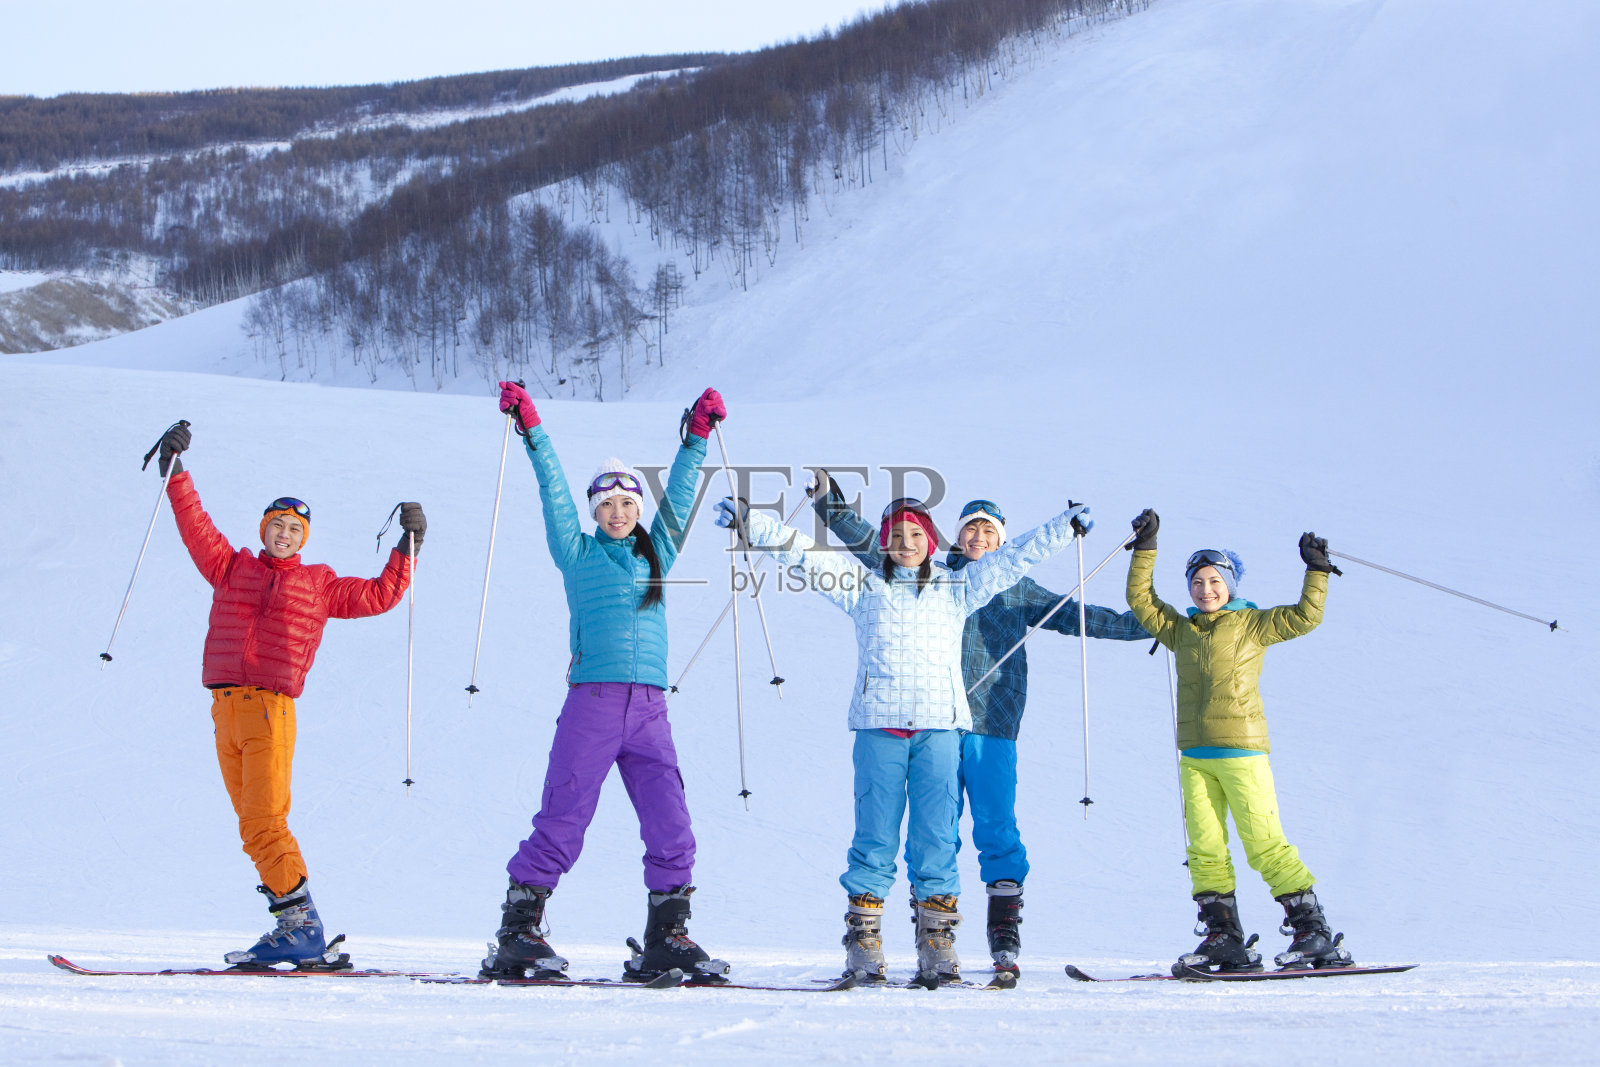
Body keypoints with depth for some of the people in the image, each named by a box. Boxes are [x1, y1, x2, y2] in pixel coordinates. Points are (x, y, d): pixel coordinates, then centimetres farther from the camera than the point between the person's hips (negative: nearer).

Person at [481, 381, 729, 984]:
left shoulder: (657, 554, 20)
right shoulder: (578, 554, 11)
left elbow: (679, 493, 19)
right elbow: (553, 490, 7)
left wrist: (699, 433, 15)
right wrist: (531, 429, 4)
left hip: (649, 712, 3)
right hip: (591, 703, -3)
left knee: (671, 829, -4)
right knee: (561, 824, -6)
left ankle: (666, 938, 6)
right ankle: (517, 935, 1)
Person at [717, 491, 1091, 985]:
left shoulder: (957, 588, 17)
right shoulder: (862, 586, 14)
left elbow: (1015, 556, 18)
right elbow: (804, 551, 10)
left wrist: (1066, 526, 14)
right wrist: (750, 522, 3)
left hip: (939, 727, 1)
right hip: (879, 726, 0)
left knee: (936, 839, -3)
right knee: (875, 838, -3)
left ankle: (937, 944, 0)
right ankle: (863, 941, 1)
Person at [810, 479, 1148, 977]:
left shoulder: (1016, 590, 17)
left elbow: (1072, 615, 17)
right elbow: (872, 548, 12)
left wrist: (1139, 624, 11)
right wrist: (831, 503, 4)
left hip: (991, 728, 0)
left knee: (997, 828, -5)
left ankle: (1005, 933, 1)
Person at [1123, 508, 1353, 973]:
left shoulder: (1251, 624, 3)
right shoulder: (1180, 629, 15)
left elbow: (1305, 616, -1)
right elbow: (1141, 600, 16)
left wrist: (1317, 572, -7)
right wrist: (1145, 549, 12)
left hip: (1241, 750, -5)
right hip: (1194, 755, 5)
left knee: (1265, 843, -7)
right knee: (1205, 848, 1)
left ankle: (1314, 931, -1)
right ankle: (1223, 937, 5)